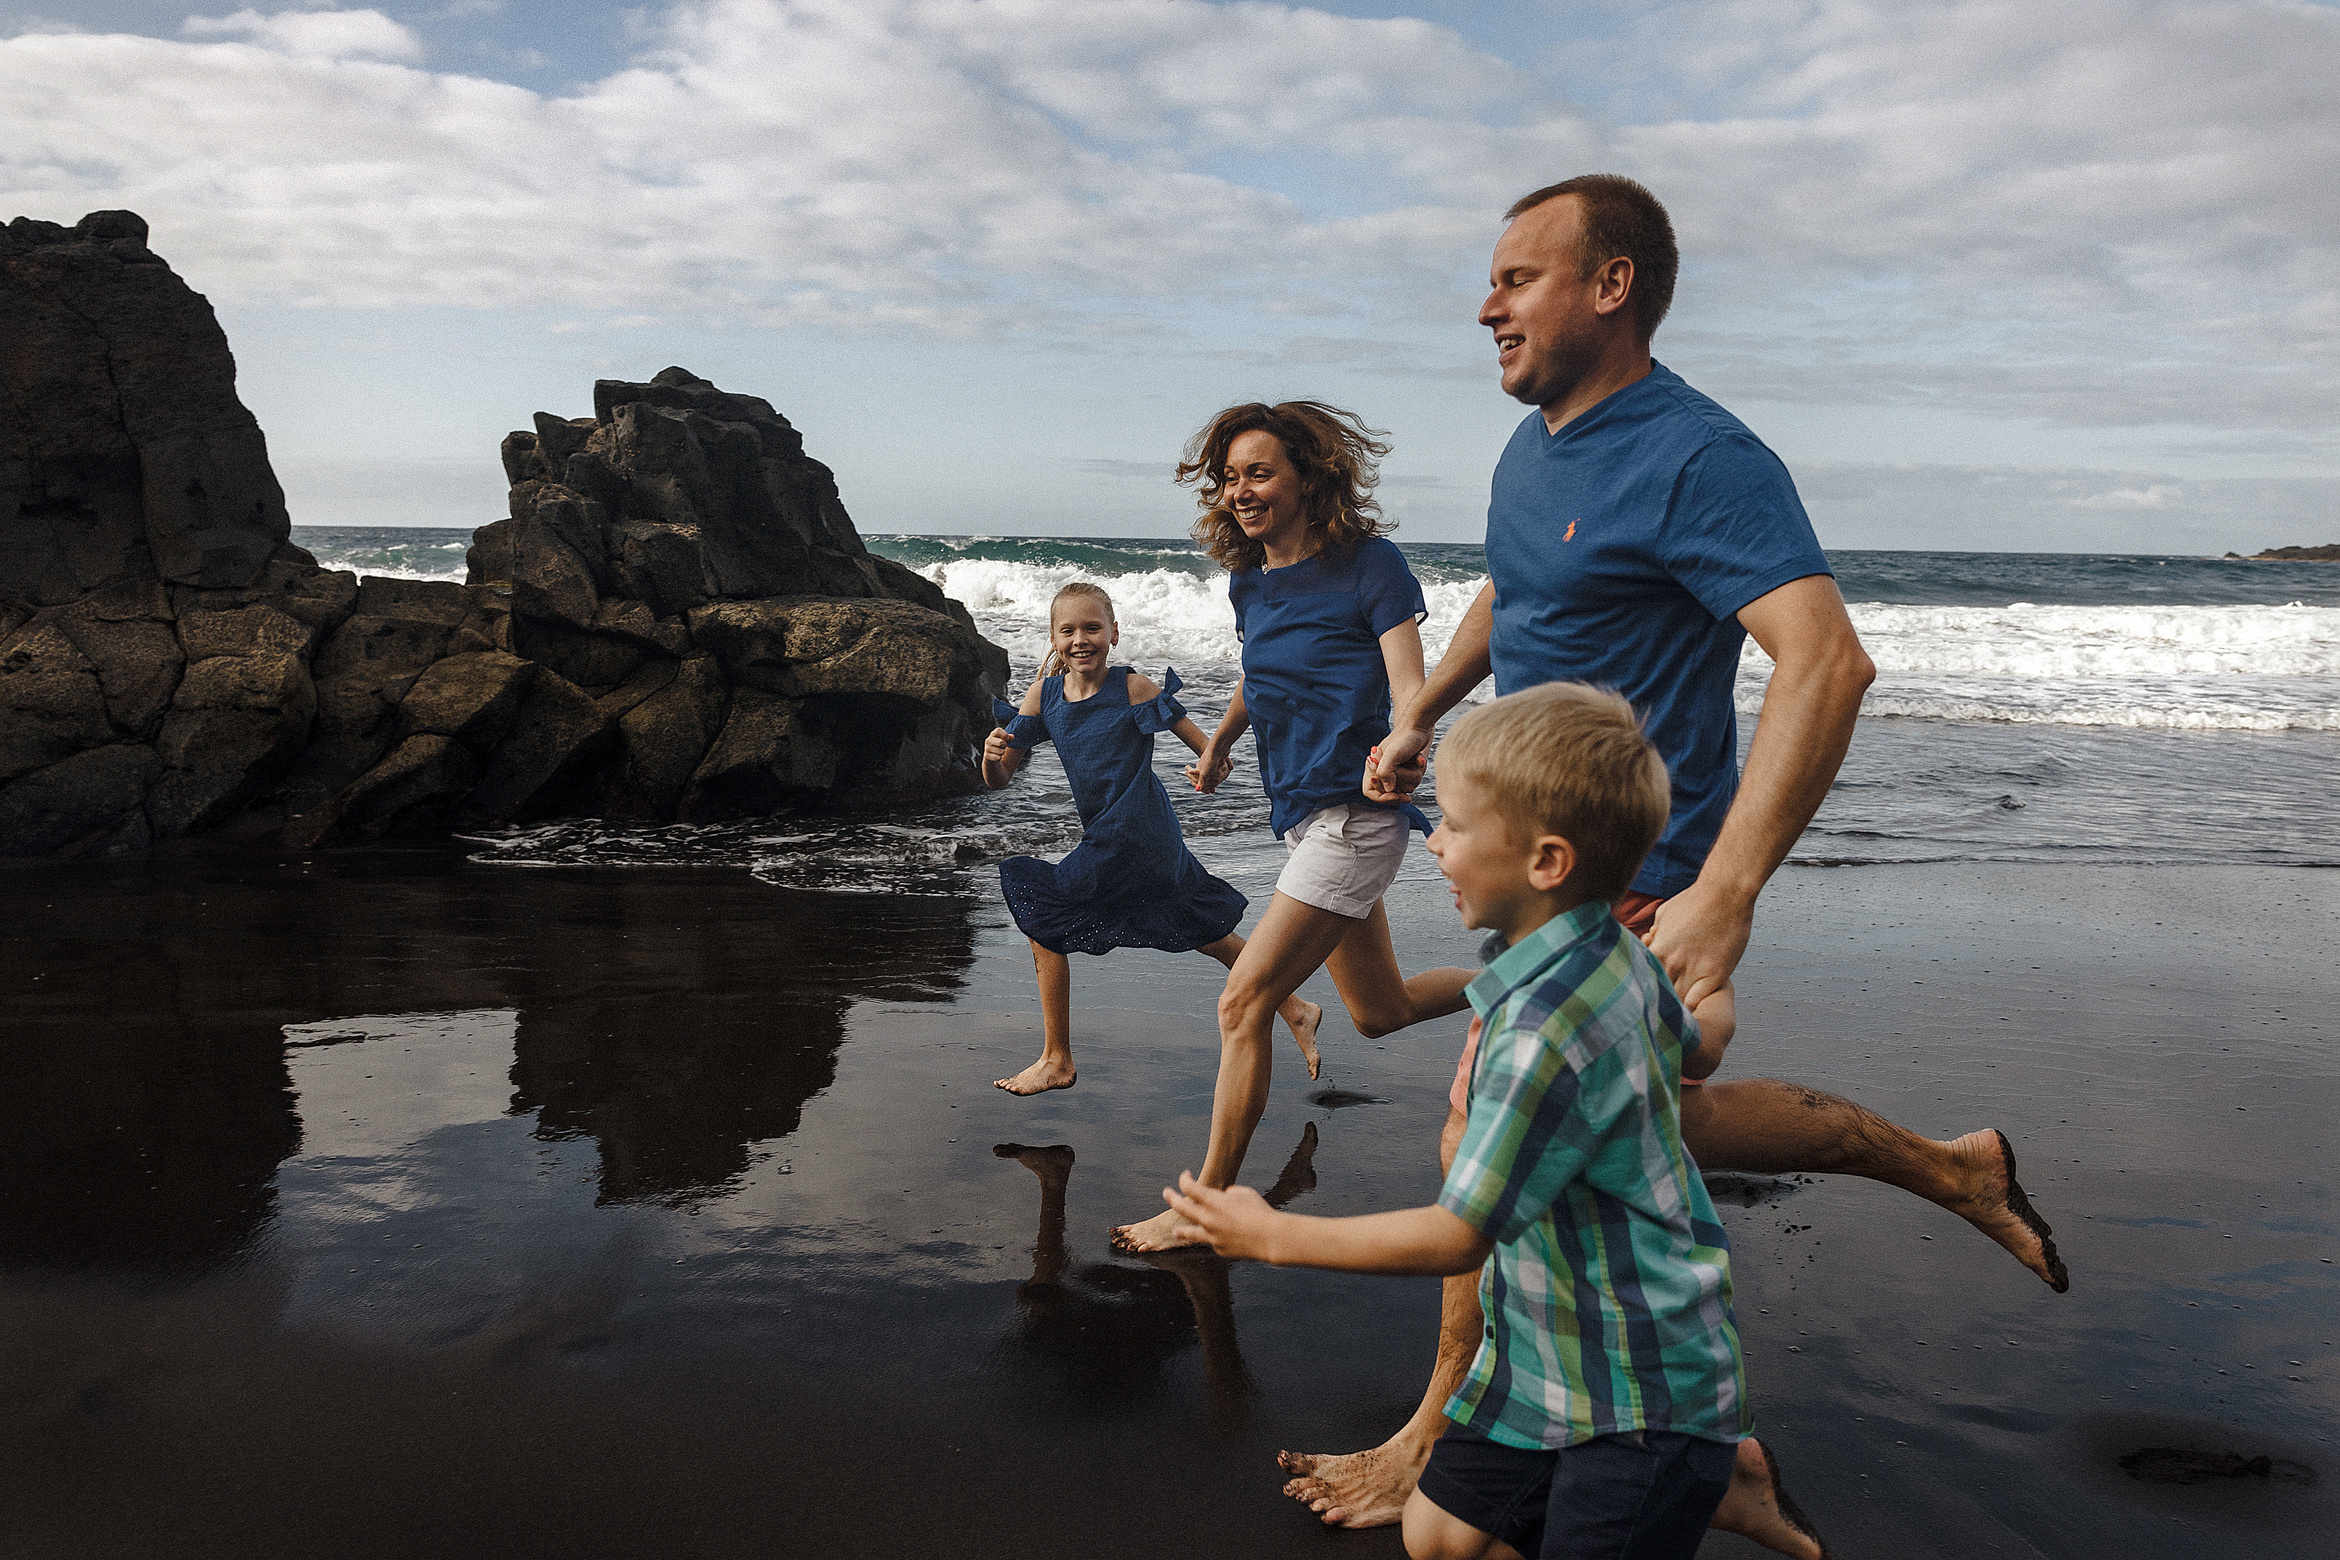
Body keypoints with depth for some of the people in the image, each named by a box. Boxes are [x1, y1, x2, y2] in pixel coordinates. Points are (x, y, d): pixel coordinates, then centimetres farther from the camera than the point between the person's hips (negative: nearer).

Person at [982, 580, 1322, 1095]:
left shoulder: (1132, 687, -13)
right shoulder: (1044, 694, 3)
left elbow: (1208, 748, -11)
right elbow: (999, 779, 2)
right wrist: (993, 755, -19)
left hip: (1131, 836, -7)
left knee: (1043, 920, -2)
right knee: (1201, 932, 19)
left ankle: (1057, 1061, 12)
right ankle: (1295, 1010, 34)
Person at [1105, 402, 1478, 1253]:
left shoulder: (1370, 564, -12)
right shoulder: (1249, 581, 8)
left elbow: (1410, 689, -20)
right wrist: (1221, 739, 22)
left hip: (1355, 814, -8)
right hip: (1301, 815, 8)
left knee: (1245, 1002, -12)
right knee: (1379, 1011, 19)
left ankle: (1207, 1207, -2)